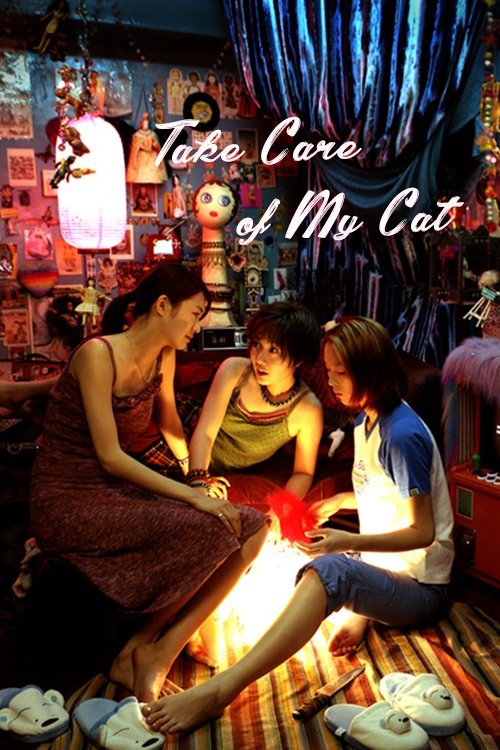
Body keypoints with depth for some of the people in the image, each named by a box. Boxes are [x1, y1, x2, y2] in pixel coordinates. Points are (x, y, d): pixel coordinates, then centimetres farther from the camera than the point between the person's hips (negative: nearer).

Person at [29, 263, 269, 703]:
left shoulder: (164, 358, 6)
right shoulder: (98, 354, -17)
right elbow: (110, 457, -20)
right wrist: (192, 496, -23)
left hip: (116, 491, 8)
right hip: (68, 501, -7)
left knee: (252, 528, -11)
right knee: (209, 530, -27)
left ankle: (161, 653, -8)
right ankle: (140, 649, -3)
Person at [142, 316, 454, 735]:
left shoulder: (403, 434, -21)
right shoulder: (364, 422, 6)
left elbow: (424, 532, -19)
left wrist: (348, 542, -27)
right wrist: (337, 501, 1)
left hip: (421, 588, -9)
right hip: (381, 571, 9)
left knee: (330, 568, -38)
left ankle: (219, 691, -43)